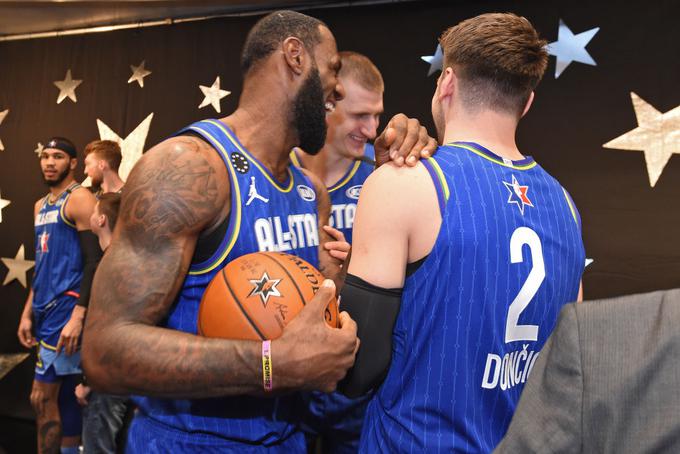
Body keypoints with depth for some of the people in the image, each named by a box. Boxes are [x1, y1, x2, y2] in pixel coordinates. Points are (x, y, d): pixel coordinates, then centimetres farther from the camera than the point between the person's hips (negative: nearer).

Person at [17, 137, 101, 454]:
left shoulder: (80, 199, -9)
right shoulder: (41, 206, 18)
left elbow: (94, 261, -16)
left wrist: (78, 315, -23)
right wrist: (28, 312, 16)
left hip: (67, 306, -8)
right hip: (45, 308, 8)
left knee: (41, 398, -6)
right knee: (62, 396, 13)